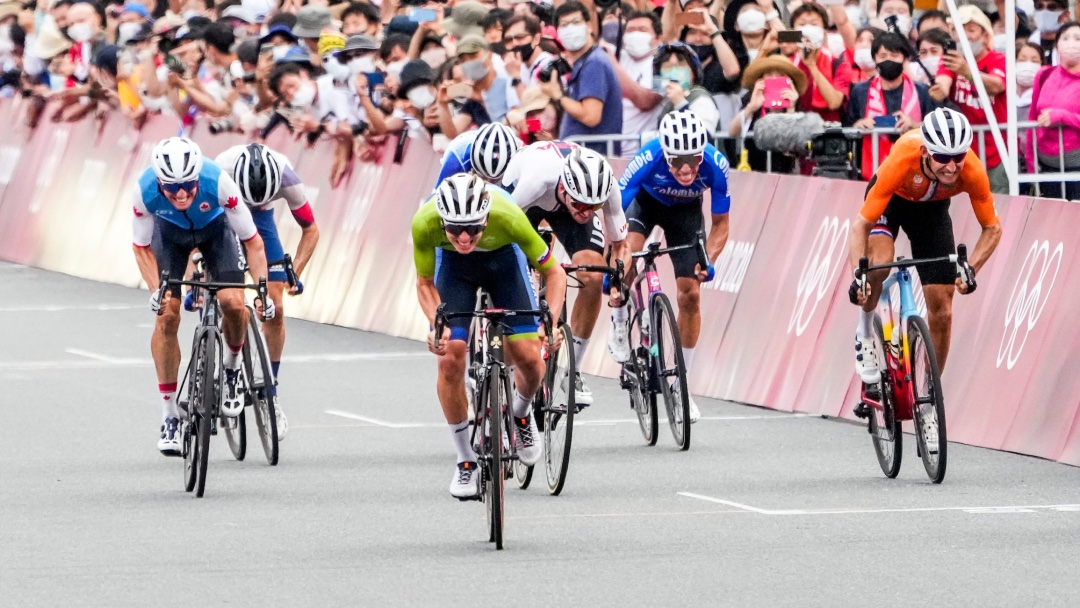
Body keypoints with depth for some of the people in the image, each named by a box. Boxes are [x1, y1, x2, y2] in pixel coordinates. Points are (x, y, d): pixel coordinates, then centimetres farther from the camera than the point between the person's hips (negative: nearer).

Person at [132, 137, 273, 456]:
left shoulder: (218, 182, -39)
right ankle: (169, 415, -2)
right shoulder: (145, 190, -35)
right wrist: (155, 289, -31)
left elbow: (252, 240, -27)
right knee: (167, 315, -12)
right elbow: (142, 247, -17)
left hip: (214, 228, -1)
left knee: (233, 303, -21)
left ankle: (232, 368, 12)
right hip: (169, 232, 1)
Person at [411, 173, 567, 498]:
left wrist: (551, 321, -38)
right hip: (453, 264, 0)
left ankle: (521, 414, 24)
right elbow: (425, 284, -17)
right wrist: (437, 325, -35)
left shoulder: (507, 217, -39)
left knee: (529, 358, -12)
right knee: (450, 358, -15)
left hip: (503, 257, 0)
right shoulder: (425, 223, -36)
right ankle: (466, 462, 3)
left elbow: (554, 272, -24)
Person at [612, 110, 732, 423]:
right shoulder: (648, 159, -39)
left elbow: (720, 223, -19)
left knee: (690, 295, -6)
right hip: (646, 200, -1)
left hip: (685, 210, 2)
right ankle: (619, 324, -1)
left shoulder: (715, 165, -34)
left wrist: (708, 259, -34)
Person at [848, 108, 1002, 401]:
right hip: (891, 198, -2)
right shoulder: (902, 160, -41)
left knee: (941, 311, -4)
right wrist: (858, 275, -48)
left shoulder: (973, 171, -35)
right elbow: (861, 224, -35)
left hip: (932, 208, 2)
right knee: (879, 262, -33)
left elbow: (992, 228, -19)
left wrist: (970, 269, -35)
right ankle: (865, 333, -5)